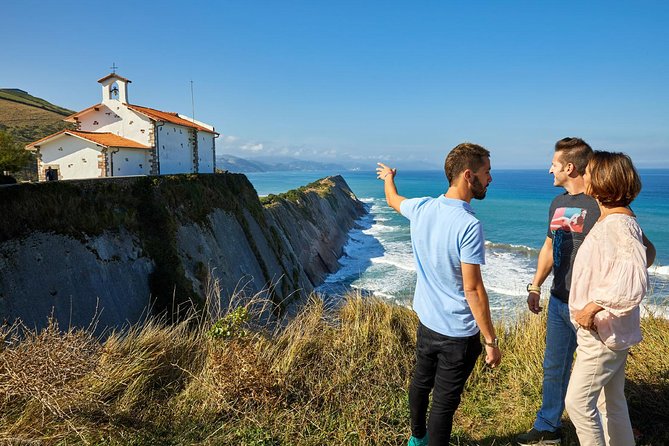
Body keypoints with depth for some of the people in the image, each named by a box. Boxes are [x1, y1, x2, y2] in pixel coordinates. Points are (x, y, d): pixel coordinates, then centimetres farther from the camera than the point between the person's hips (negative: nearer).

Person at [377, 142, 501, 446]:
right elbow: (473, 290, -24)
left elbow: (393, 200, 20)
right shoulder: (469, 225, -25)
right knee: (444, 401, 8)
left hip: (426, 322, 8)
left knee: (421, 382, 26)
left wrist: (388, 177, 42)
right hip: (458, 333, -7)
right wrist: (491, 341, -14)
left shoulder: (421, 208, -4)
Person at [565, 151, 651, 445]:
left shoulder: (619, 224, -21)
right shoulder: (609, 219, 10)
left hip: (604, 332, -10)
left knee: (577, 401, -5)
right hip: (604, 330, 10)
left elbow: (634, 282, -31)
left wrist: (593, 306, -27)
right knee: (611, 402, 20)